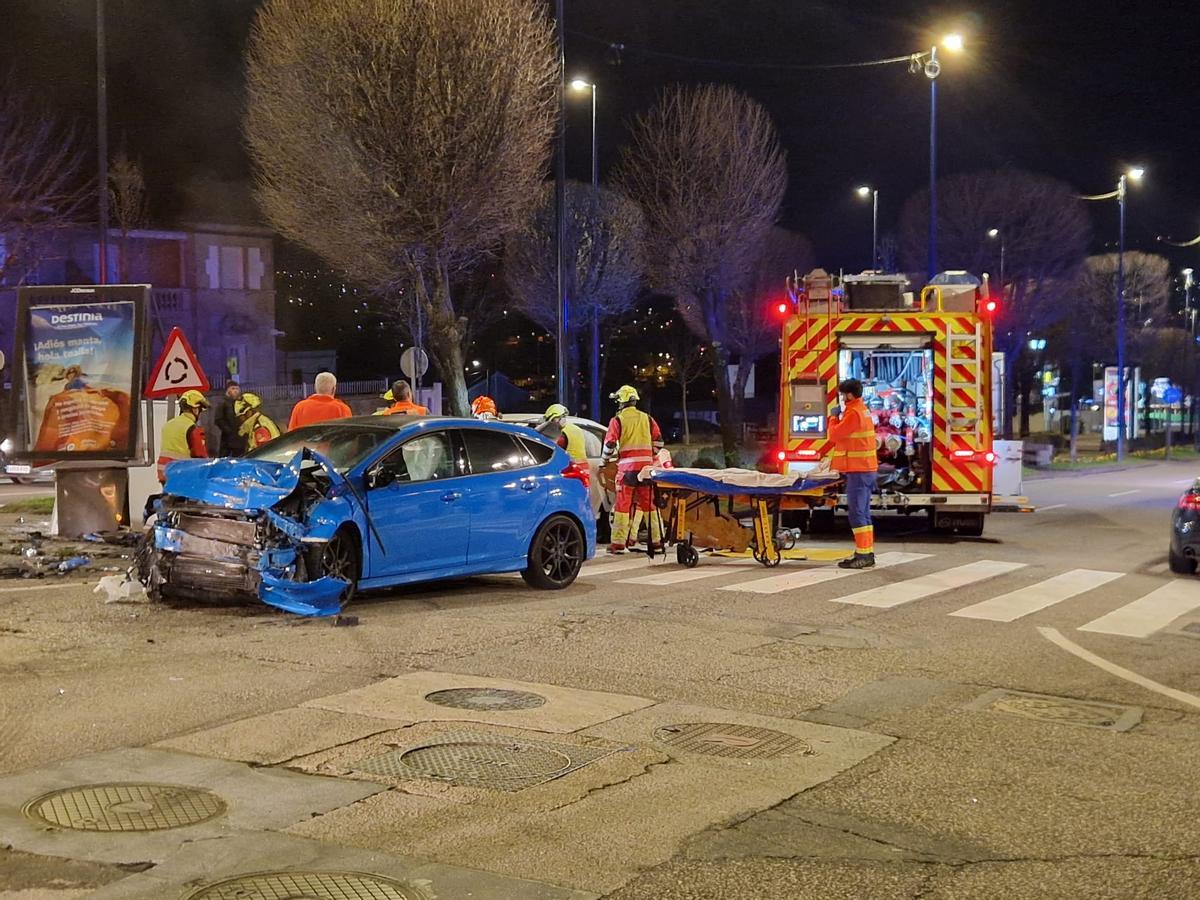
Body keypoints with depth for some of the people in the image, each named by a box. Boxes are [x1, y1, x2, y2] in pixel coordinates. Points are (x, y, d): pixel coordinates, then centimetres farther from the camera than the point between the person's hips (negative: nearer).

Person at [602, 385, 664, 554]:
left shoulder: (618, 420, -2)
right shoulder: (646, 418, 11)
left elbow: (610, 443, -8)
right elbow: (658, 440, 10)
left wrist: (606, 459, 10)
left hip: (627, 466, -4)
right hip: (646, 465, 4)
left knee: (623, 504, -1)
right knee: (649, 503, 10)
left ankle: (618, 543, -2)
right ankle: (656, 540, 12)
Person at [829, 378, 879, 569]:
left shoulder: (853, 413, -15)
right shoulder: (863, 410, 17)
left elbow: (834, 434, -15)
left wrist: (833, 419, 2)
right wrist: (839, 419, 11)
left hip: (858, 471, -10)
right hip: (866, 469, 10)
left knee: (858, 513, -9)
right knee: (863, 512, 14)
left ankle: (862, 555, -9)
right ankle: (867, 553, 18)